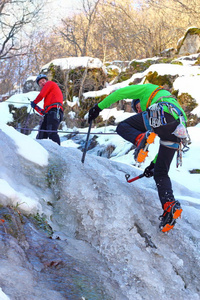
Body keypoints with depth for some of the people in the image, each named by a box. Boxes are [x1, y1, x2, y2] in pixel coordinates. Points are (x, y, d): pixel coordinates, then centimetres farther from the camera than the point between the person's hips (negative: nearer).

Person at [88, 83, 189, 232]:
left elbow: (120, 93, 20)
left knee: (123, 127, 10)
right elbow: (166, 141, 43)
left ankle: (141, 138, -22)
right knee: (161, 173, 13)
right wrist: (153, 164, 45)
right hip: (179, 130, 7)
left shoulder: (148, 89, 32)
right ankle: (170, 206, -7)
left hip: (161, 114, -7)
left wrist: (99, 107, 25)